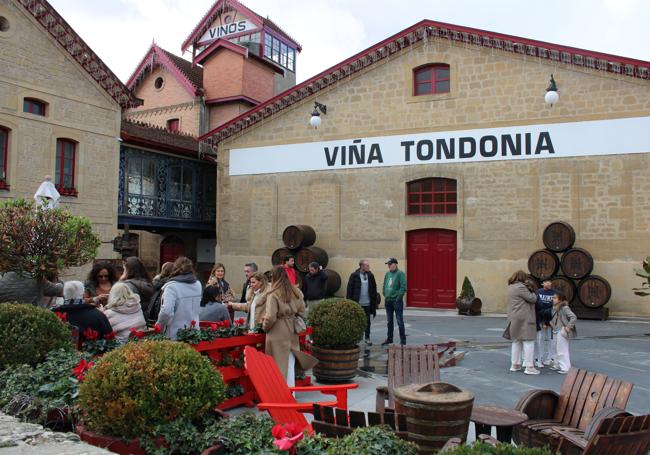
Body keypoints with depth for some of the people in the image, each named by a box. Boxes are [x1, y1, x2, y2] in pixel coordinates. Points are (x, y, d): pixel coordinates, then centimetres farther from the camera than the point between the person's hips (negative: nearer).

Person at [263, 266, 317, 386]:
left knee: (278, 366, 6)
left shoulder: (273, 294, -15)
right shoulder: (296, 292, 2)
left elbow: (270, 317, -19)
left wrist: (265, 325, 0)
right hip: (292, 332, 6)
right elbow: (301, 312, 9)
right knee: (290, 365, 16)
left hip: (277, 334, -5)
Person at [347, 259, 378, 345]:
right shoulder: (354, 275, -6)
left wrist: (374, 301, 3)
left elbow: (374, 289, 8)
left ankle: (367, 338, 21)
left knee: (367, 321, 10)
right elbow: (349, 289, -6)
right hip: (357, 303, -3)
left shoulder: (370, 276, 4)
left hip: (367, 303, 3)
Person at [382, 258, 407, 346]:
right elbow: (384, 285, 20)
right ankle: (389, 338, 26)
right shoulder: (387, 274, 10)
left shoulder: (400, 273, -10)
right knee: (389, 321, 15)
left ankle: (403, 340, 5)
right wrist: (385, 295, 10)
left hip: (397, 301, -7)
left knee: (400, 321, -2)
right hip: (388, 301, 7)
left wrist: (398, 297, -17)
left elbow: (403, 287, -17)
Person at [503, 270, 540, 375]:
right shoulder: (520, 287, -15)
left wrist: (529, 290, 6)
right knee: (528, 341, -5)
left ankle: (515, 364, 21)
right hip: (524, 318, -9)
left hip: (514, 319, 9)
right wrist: (531, 291, 8)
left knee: (516, 341, 15)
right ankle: (529, 367, -5)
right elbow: (532, 299, -11)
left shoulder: (511, 287, 15)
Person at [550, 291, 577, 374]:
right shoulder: (555, 308, 9)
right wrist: (552, 323, 5)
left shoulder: (564, 308, -18)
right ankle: (558, 365, 32)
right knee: (557, 349, 19)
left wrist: (568, 327, -23)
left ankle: (566, 368, 2)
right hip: (557, 331, 10)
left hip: (562, 331, -10)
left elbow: (574, 317, -23)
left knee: (562, 350, -5)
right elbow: (553, 318, 24)